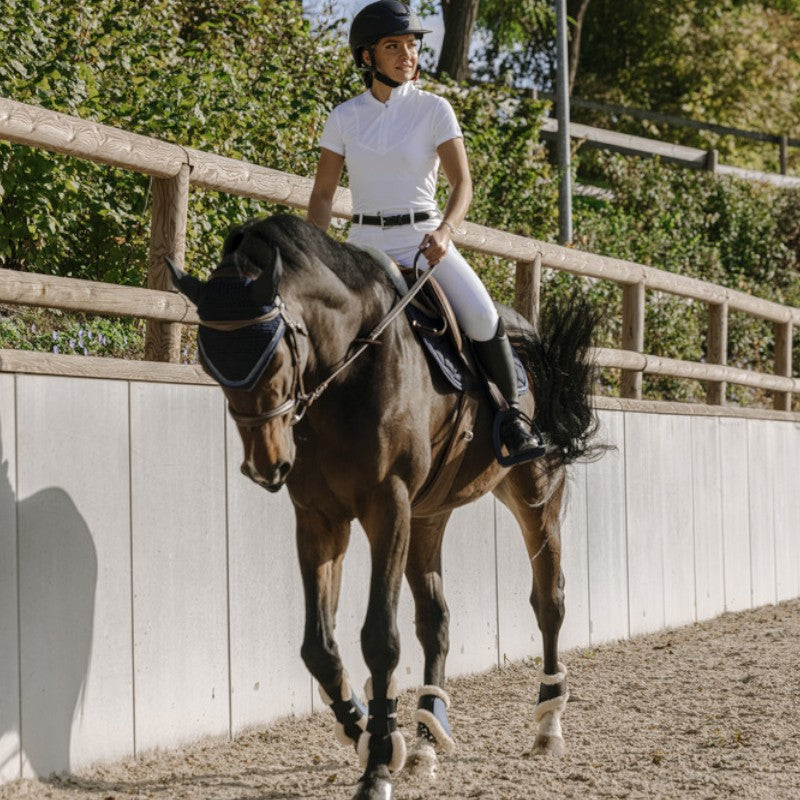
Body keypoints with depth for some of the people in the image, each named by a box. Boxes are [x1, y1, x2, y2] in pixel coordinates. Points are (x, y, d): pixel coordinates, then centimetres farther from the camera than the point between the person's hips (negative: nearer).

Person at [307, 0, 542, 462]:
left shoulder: (434, 109, -2)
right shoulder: (345, 118, 4)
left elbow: (463, 184, -8)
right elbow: (324, 192, 7)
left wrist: (444, 232, -27)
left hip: (425, 240, -2)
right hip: (365, 245, 2)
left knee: (483, 319, -23)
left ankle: (512, 420, -6)